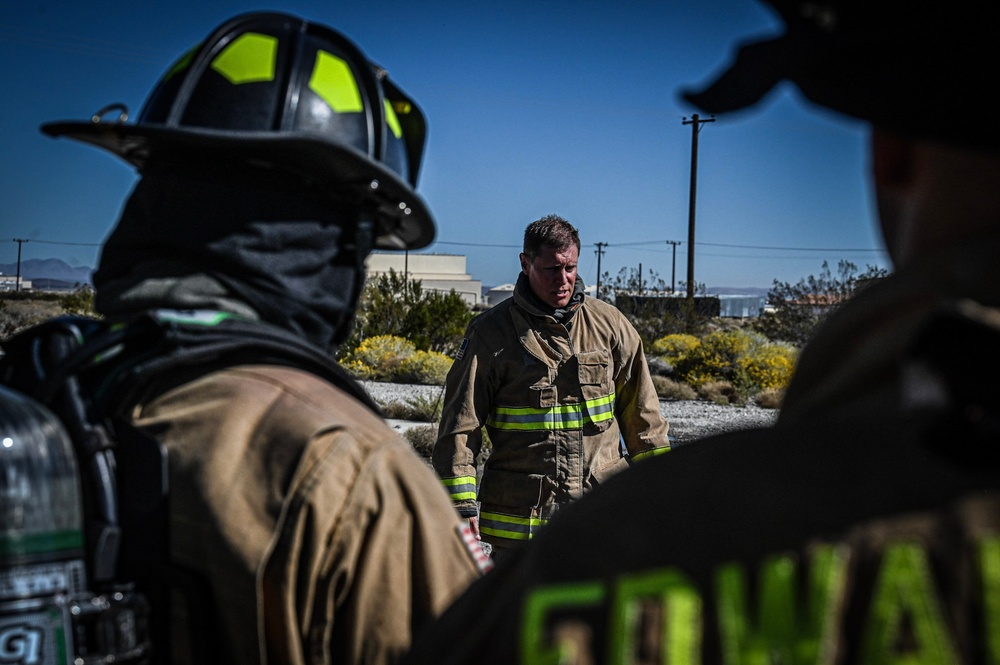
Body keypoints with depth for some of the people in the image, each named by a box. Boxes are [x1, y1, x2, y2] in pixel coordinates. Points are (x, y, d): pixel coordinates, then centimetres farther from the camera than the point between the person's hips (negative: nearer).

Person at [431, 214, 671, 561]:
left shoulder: (610, 325, 6)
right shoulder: (491, 333, -3)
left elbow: (641, 412, 14)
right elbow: (460, 426, -3)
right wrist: (463, 505, -9)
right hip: (519, 519, -2)